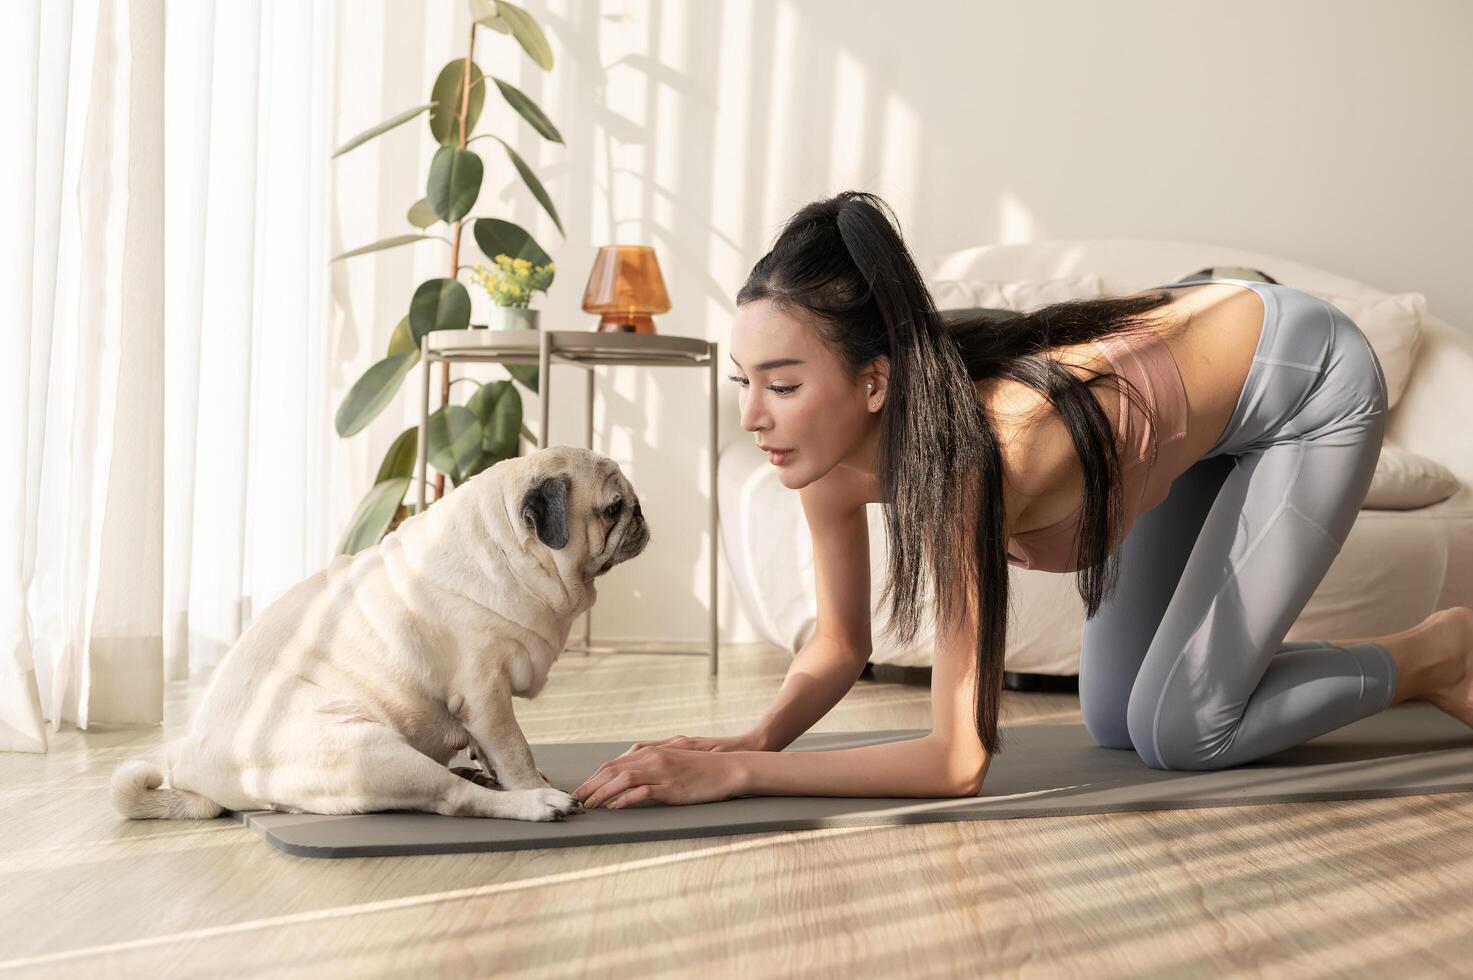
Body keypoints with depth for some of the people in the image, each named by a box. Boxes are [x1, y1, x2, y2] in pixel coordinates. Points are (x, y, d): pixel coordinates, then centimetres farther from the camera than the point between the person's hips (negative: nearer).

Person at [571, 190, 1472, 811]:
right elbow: (840, 647, -7)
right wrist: (756, 739, -26)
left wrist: (738, 774, -40)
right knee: (1114, 720, 7)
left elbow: (958, 761, -38)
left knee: (1178, 733, -11)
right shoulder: (830, 446, -22)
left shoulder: (964, 450, -41)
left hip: (1311, 386, -6)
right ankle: (1360, 667, 29)